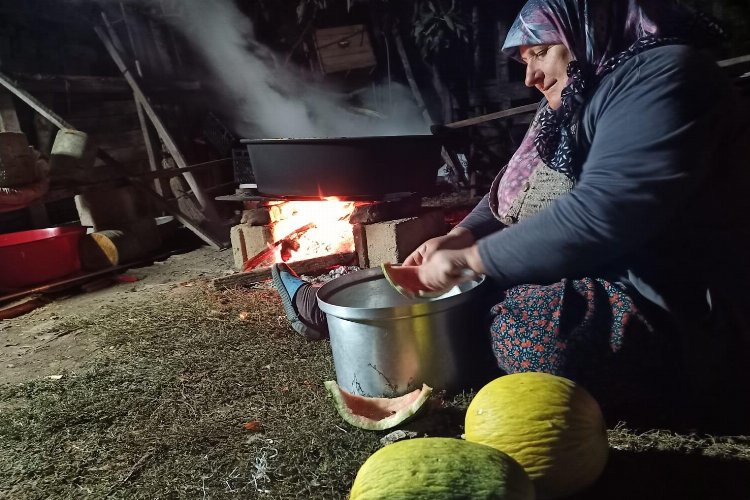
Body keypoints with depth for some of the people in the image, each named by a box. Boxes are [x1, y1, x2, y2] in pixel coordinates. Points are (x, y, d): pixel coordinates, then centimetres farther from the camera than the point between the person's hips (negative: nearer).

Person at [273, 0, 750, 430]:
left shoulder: (664, 76, -15)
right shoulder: (579, 102, 14)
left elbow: (601, 213, -28)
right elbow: (514, 198, 14)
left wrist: (470, 257, -21)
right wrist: (457, 239, -4)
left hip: (668, 315, -9)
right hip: (595, 282, 9)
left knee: (521, 329, -29)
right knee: (471, 290, 1)